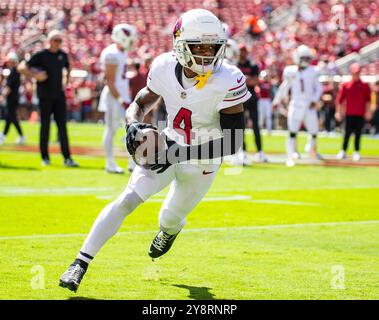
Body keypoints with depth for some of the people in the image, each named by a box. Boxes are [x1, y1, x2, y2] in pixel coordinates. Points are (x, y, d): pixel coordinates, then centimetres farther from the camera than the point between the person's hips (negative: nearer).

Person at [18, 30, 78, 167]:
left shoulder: (63, 55, 8)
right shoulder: (40, 55, -7)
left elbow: (68, 69, 28)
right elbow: (21, 67, -8)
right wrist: (34, 76, -16)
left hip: (59, 95, 4)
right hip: (45, 96, -4)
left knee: (62, 126, -2)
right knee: (45, 126, 3)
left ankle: (67, 158, -5)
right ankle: (45, 157, 12)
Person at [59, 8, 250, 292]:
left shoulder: (227, 81, -29)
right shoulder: (165, 67, -16)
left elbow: (233, 141, -28)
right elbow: (140, 104, 1)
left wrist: (182, 152, -34)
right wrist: (133, 124, -24)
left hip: (202, 162, -2)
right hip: (168, 149, 2)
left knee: (170, 220, 16)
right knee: (126, 201, -14)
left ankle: (171, 228, 56)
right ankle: (81, 263, -10)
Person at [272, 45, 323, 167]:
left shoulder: (313, 71, 2)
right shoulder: (290, 72, 2)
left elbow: (319, 88, 6)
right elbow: (284, 88, 14)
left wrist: (314, 100, -8)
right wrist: (277, 101, 17)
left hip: (309, 106, 1)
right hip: (296, 105, -1)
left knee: (314, 130, 6)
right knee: (292, 132, -8)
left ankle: (313, 150, 34)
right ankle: (290, 157, -6)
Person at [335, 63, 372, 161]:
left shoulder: (365, 86, 4)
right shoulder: (345, 85, 5)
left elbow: (368, 100, 1)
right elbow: (340, 100, 7)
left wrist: (367, 112, -7)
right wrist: (339, 112, 3)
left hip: (360, 114, 0)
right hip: (349, 114, 0)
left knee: (358, 134, 2)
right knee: (347, 133, -2)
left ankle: (356, 152, 9)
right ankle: (343, 151, 3)